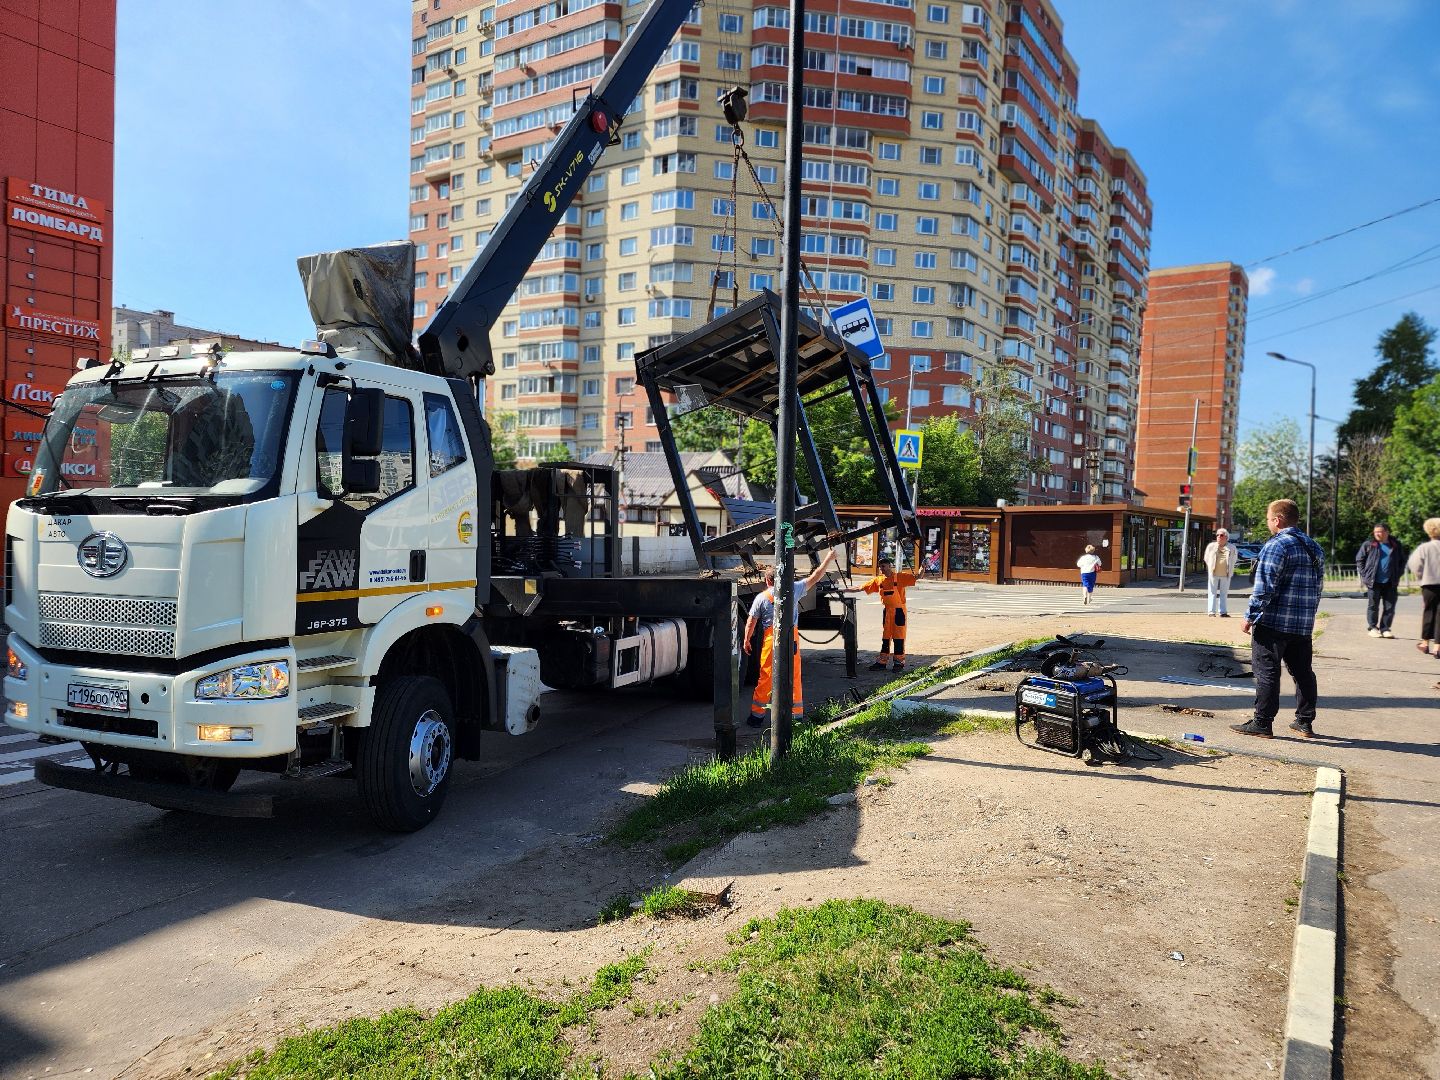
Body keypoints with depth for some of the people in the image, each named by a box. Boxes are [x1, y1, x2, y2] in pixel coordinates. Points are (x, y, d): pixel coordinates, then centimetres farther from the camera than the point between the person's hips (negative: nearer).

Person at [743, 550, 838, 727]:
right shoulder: (793, 589, 0)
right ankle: (797, 714, 17)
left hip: (771, 640, -1)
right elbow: (815, 577, 8)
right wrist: (828, 559, 18)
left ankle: (757, 715, 9)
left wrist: (747, 640, 13)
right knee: (794, 677, 11)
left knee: (765, 678, 6)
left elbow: (751, 621, 0)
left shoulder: (761, 598, -2)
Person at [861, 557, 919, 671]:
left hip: (898, 610, -5)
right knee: (885, 637, 10)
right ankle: (881, 662, 16)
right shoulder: (878, 580, 4)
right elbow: (862, 588, 7)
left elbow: (916, 577, -11)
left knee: (898, 636, 1)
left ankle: (899, 662, 9)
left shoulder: (900, 577, -8)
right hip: (887, 611, 5)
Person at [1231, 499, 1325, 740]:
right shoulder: (1315, 548, 14)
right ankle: (1305, 722, 20)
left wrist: (1250, 616, -13)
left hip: (1274, 622, -8)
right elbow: (1318, 585, 21)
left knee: (1266, 671, -3)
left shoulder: (1276, 545, -13)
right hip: (1304, 625, 8)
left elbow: (1264, 587, -18)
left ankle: (1262, 723, -1)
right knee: (1303, 672, 14)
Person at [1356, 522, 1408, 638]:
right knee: (1373, 605, 1)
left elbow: (1402, 561, 18)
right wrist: (1364, 575, -2)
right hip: (1374, 581, -2)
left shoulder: (1396, 546, 8)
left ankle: (1385, 628, 12)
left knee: (1389, 606, 3)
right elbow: (1359, 560, 6)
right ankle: (1372, 628, 10)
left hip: (1390, 582, 2)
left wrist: (1398, 575, 7)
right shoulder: (1368, 545, 2)